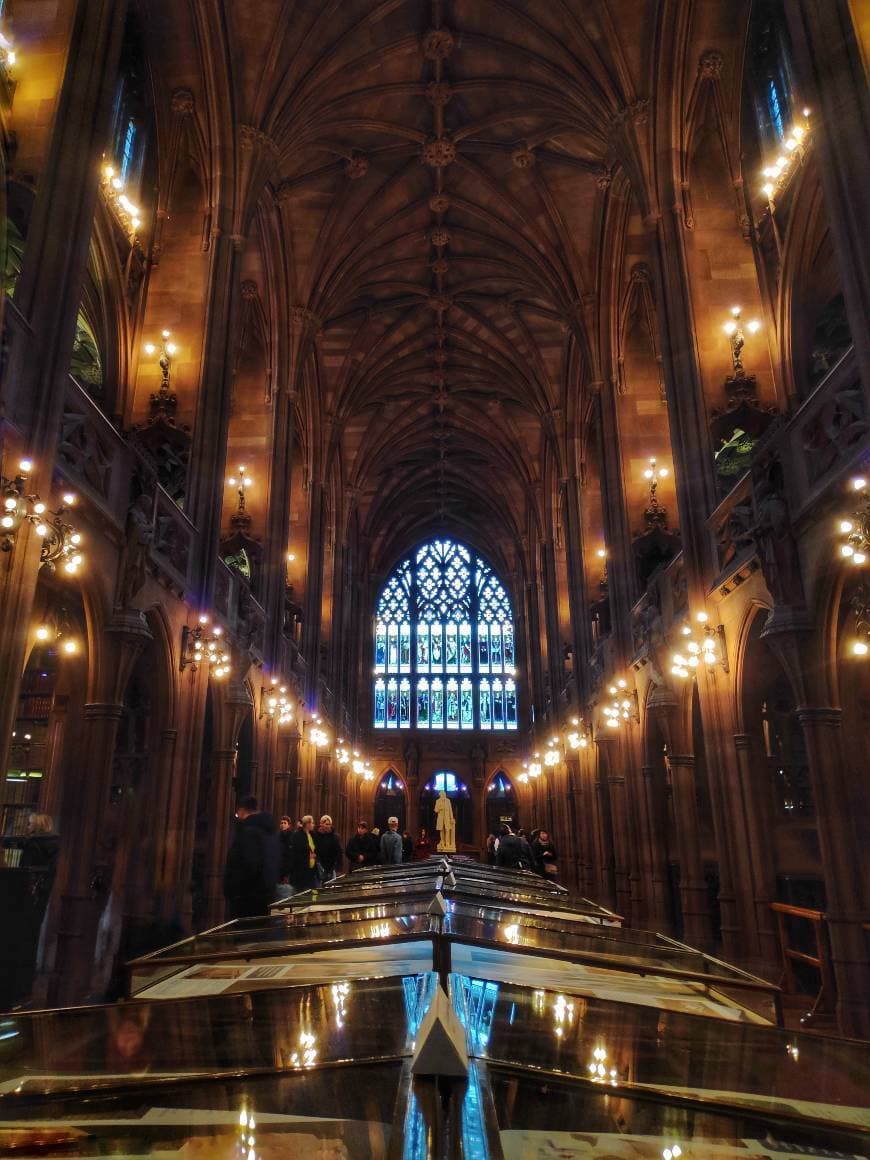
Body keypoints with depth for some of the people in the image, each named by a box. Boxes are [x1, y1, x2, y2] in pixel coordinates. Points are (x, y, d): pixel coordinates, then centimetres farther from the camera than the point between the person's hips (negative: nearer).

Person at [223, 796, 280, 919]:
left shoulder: (247, 829, -15)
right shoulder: (271, 830, 14)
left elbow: (248, 865, -23)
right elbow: (278, 864, 18)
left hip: (247, 896, -9)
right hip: (267, 893, 9)